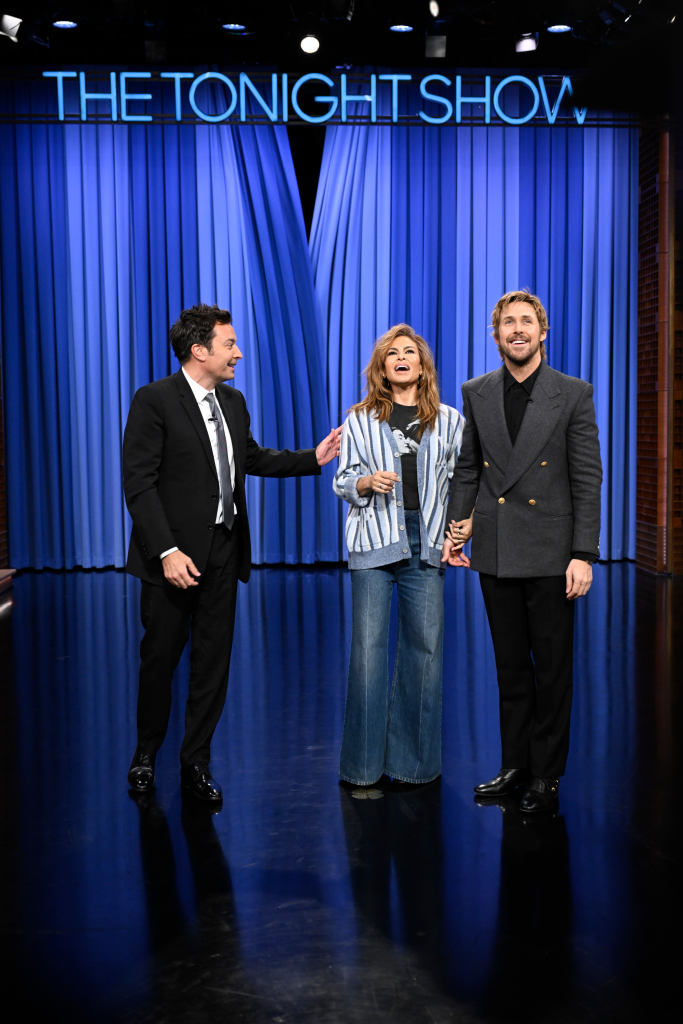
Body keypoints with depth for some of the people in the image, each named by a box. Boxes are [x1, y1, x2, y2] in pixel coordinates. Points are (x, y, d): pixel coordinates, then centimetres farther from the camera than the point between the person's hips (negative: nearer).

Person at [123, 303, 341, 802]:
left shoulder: (233, 401, 11)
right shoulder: (154, 400, -11)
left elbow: (252, 458, 24)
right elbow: (139, 483, -15)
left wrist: (313, 458, 14)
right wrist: (167, 551, -22)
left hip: (224, 552, 6)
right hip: (175, 554, -6)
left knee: (214, 660, 9)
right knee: (160, 657, 7)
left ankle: (196, 762, 22)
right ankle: (146, 752, 29)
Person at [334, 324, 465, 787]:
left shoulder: (450, 421, 11)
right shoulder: (359, 420, 9)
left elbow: (458, 483, 10)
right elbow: (343, 481, 9)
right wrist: (367, 482, -12)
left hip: (426, 543, 1)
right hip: (374, 540, -1)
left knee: (426, 645, 2)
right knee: (369, 645, -4)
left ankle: (414, 758, 16)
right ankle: (364, 761, 9)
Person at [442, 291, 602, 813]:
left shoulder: (574, 394, -3)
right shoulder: (476, 393, 7)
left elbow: (588, 479, -5)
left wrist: (584, 554, -11)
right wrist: (457, 526, 2)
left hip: (550, 554, -3)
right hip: (496, 553, 3)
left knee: (552, 668, 5)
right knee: (511, 667, 13)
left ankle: (547, 775, 18)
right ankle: (516, 765, 26)